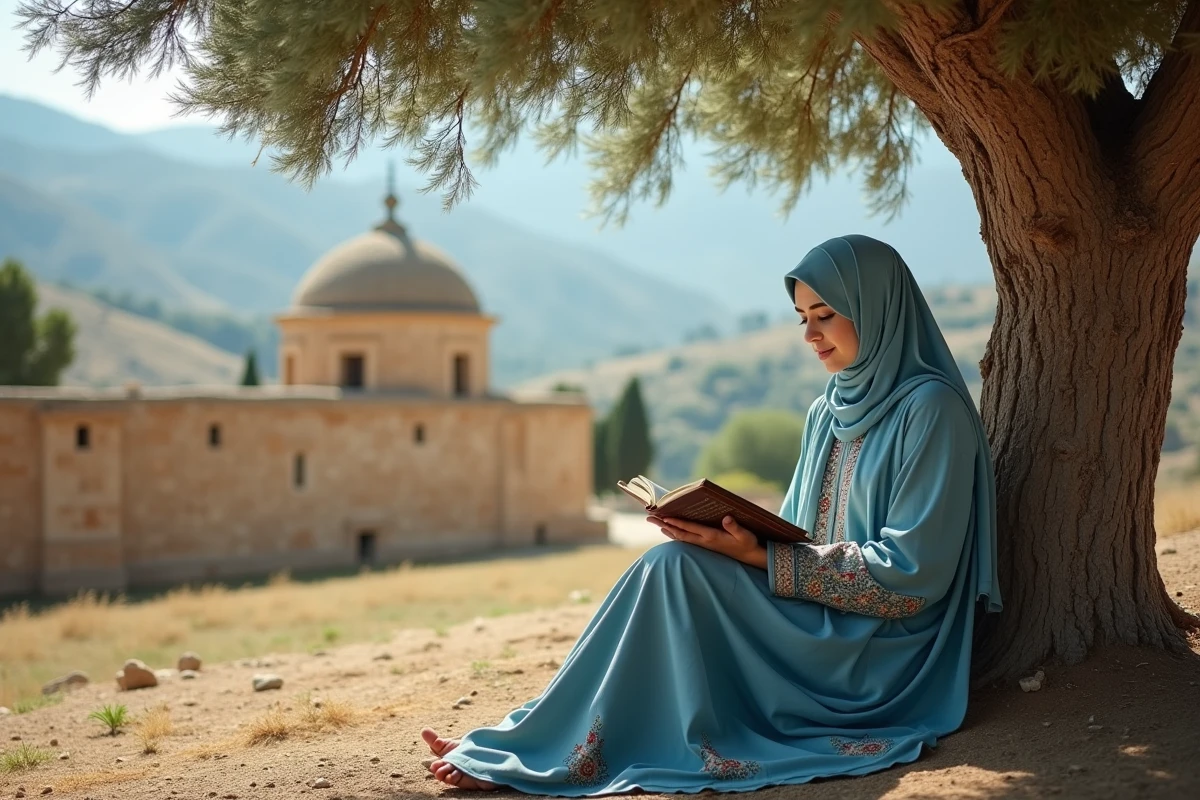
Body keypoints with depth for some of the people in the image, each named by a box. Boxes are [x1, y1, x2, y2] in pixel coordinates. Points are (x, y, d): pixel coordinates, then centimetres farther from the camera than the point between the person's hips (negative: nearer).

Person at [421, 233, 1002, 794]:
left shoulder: (931, 408, -11)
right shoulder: (827, 414, 13)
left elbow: (913, 570, -17)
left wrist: (759, 557, -21)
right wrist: (737, 536, -7)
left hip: (884, 652, -7)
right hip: (820, 631, 7)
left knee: (674, 568, -21)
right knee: (671, 568, -14)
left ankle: (532, 750, -16)